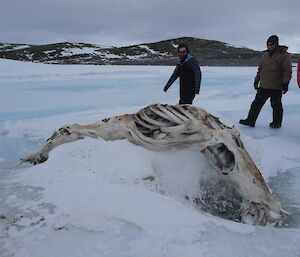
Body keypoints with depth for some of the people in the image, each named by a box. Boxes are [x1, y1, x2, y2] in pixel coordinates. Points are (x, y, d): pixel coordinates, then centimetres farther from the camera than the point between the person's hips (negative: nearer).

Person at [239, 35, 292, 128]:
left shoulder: (284, 55, -7)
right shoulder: (265, 55, 12)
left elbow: (287, 71, -10)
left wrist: (285, 83, -15)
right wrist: (256, 81, 18)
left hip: (276, 87, -5)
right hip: (263, 86, 6)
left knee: (276, 105, 6)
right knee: (257, 103, 4)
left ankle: (277, 123, 21)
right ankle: (250, 121, 9)